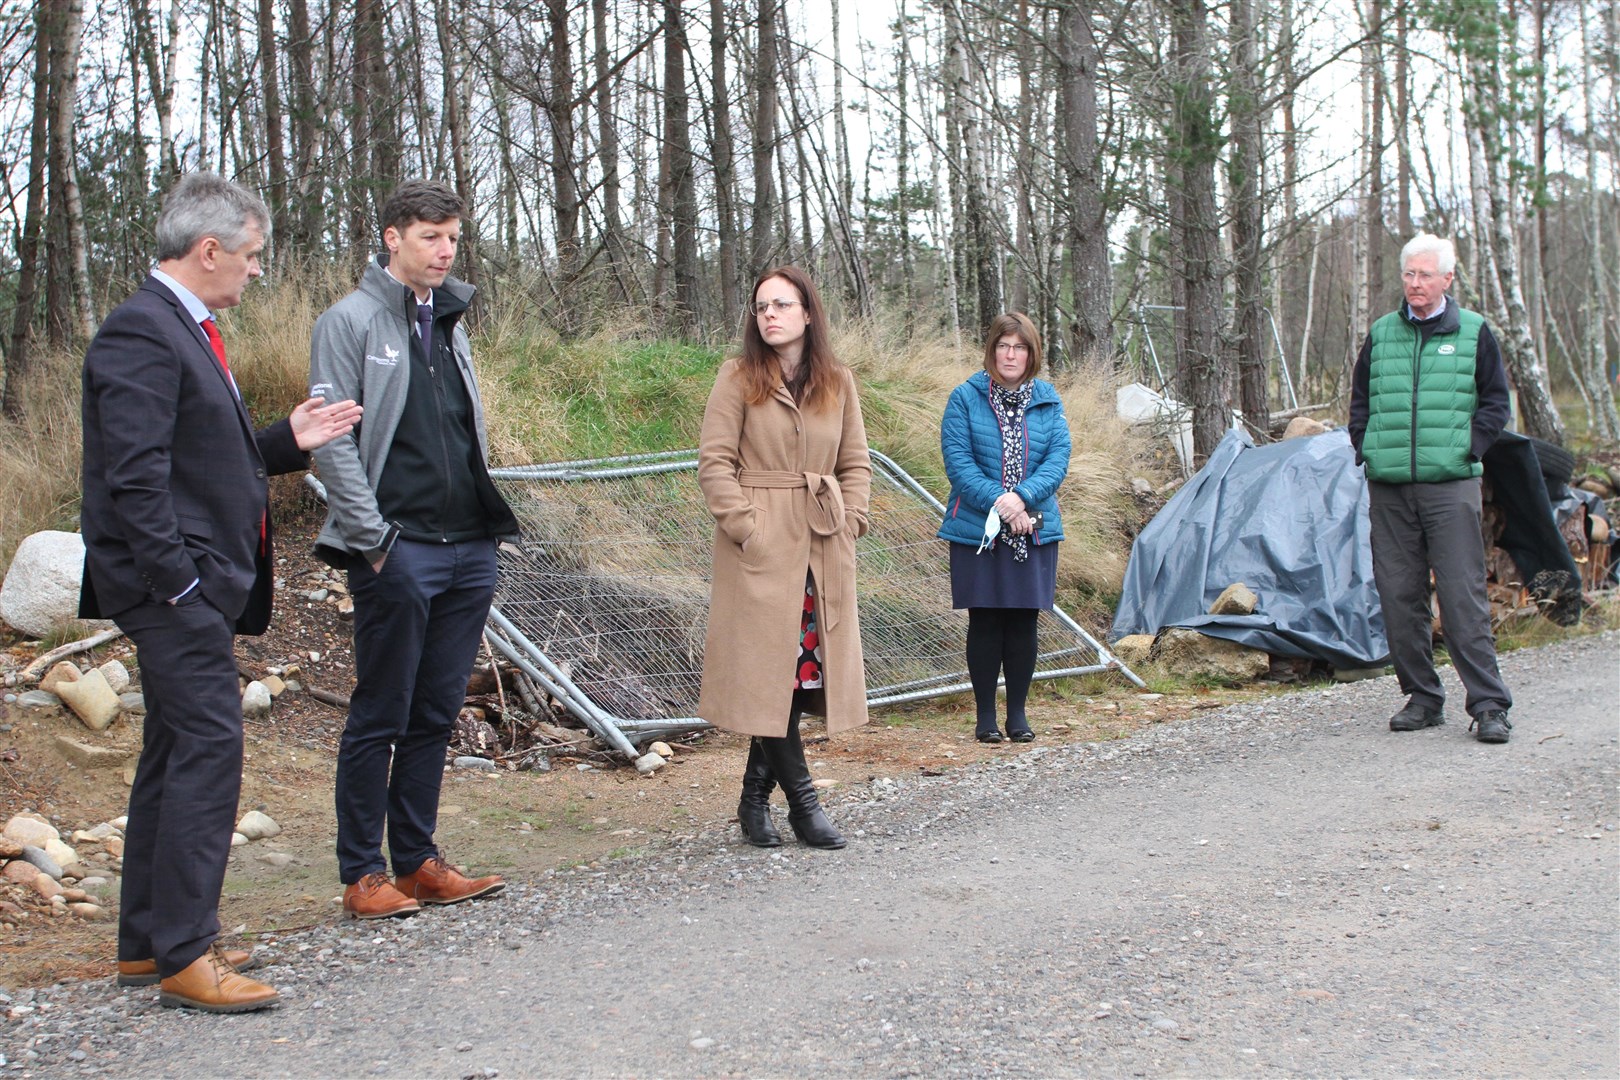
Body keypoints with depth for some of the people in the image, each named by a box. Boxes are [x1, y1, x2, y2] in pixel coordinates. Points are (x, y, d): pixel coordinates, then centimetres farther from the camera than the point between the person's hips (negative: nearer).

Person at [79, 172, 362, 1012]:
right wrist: (180, 583, -21)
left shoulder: (185, 329, 19)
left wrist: (288, 440, 11)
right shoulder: (142, 331, -13)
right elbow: (136, 476, -20)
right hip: (177, 587, -11)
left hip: (199, 588, 11)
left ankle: (147, 944, 22)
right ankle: (185, 956, -5)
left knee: (176, 756, 13)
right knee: (209, 749, -11)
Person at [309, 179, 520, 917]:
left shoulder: (450, 322, 18)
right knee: (381, 718, 0)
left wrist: (490, 524, 12)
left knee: (436, 715, 11)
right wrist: (373, 540, -15)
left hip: (469, 549, 7)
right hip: (398, 553, -7)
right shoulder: (351, 322, -3)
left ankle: (417, 861, 20)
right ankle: (363, 874, 9)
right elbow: (334, 442, -10)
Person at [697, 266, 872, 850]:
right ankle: (802, 800, 4)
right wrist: (746, 527, -12)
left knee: (804, 664, 4)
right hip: (760, 549, -4)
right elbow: (713, 461, -5)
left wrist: (848, 522, 1)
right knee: (771, 667, -6)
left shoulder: (838, 382, 11)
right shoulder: (739, 377, 0)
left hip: (822, 549, 4)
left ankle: (756, 796, 16)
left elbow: (857, 463, 14)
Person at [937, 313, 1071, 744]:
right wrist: (998, 502, -18)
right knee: (984, 624, 2)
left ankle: (1018, 713, 17)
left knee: (1023, 623, 6)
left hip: (1035, 529, 2)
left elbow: (1059, 457, -2)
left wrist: (1022, 497, -17)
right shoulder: (965, 398, -2)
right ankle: (985, 715, 13)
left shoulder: (1049, 400, 7)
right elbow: (957, 460, -8)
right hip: (977, 530, -2)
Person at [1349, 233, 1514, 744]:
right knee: (1399, 598, 3)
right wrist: (1367, 453, 5)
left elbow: (1496, 402, 7)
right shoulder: (1381, 333, 13)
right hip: (1389, 489, 3)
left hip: (1451, 485, -3)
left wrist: (1468, 450, -5)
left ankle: (1489, 705, -4)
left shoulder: (1473, 333, 6)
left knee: (1462, 596, -8)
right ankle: (1422, 698, 14)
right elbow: (1359, 401, 19)